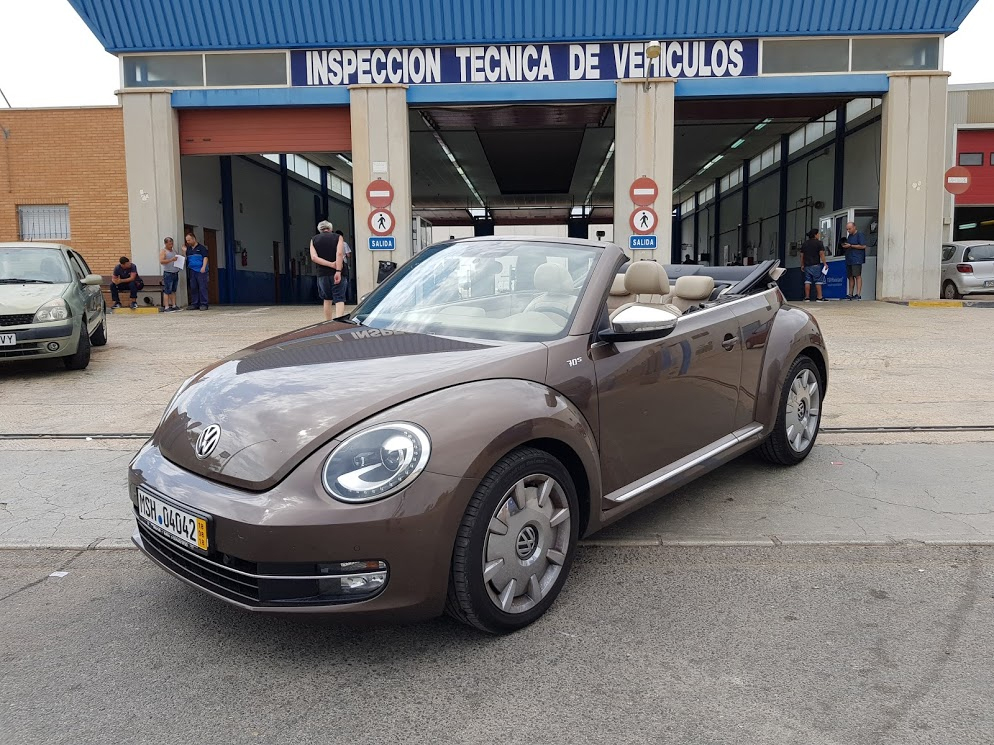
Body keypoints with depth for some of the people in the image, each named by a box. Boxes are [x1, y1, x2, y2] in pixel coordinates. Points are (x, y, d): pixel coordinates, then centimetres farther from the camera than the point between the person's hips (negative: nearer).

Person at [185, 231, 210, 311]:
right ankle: (194, 304, 12)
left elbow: (205, 257, -6)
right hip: (192, 271, 6)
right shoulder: (188, 249, 18)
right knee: (193, 288, 7)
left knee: (202, 287, -6)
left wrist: (204, 267, -17)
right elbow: (187, 259, 21)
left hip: (201, 271, -6)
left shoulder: (201, 247, 0)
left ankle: (203, 304, -5)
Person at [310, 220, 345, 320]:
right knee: (339, 300, -4)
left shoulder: (314, 240, 10)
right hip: (337, 273, -2)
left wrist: (331, 264, -10)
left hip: (322, 274, 3)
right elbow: (339, 253, -14)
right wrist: (338, 271, -18)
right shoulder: (338, 237, 3)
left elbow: (314, 257, -6)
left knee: (327, 300, 16)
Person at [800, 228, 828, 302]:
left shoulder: (805, 243, 13)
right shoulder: (819, 243, -4)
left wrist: (802, 265, 20)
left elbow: (802, 255, 15)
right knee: (818, 281, -2)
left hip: (807, 265, 5)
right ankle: (819, 297, -5)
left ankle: (807, 297, 5)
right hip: (816, 265, -5)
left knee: (807, 281, 6)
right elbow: (821, 254, -11)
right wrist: (825, 263, -8)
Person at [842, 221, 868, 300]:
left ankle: (858, 294, -13)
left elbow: (863, 246, -13)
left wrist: (850, 246, -14)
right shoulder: (849, 236, 20)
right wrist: (845, 246, 7)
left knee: (857, 276, -10)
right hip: (849, 260, 8)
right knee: (851, 277, 8)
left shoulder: (860, 235, -5)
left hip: (857, 260, -8)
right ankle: (850, 294, 10)